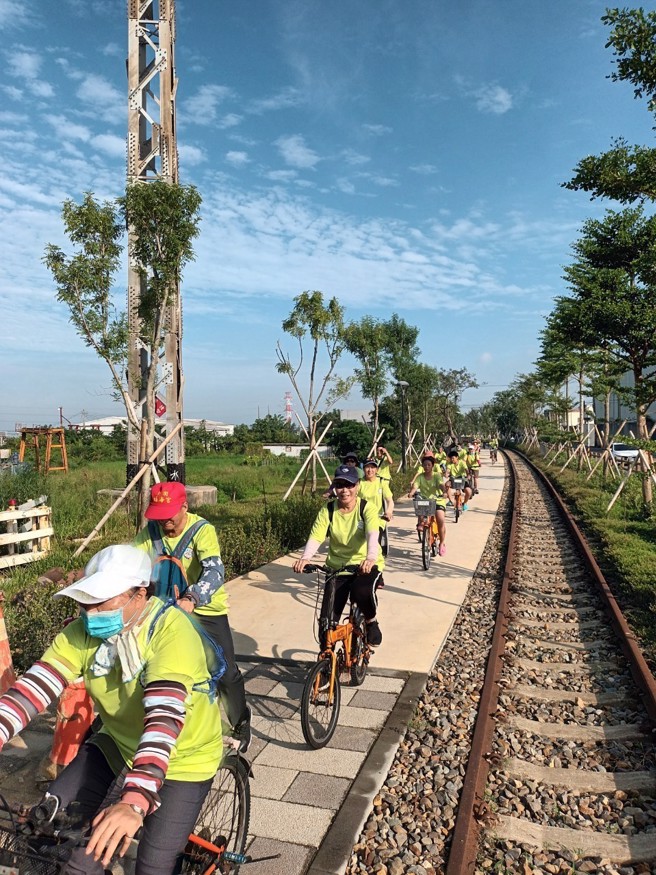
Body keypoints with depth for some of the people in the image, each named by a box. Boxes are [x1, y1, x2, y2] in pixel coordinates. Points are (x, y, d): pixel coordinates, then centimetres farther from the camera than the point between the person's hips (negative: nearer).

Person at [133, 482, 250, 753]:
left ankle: (241, 724, 28)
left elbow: (215, 572, -38)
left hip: (206, 611, -3)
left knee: (226, 674, 2)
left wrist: (191, 599, -55)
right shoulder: (151, 531, -9)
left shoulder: (202, 530, -23)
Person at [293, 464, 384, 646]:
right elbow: (315, 537, -18)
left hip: (366, 566, -2)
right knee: (327, 622, -5)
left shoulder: (367, 508, -12)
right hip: (337, 567, 2)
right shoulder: (327, 510, -6)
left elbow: (372, 534, -29)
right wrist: (305, 558, -40)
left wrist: (371, 558, -50)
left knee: (362, 591, -35)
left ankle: (371, 621, -1)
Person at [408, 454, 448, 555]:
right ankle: (420, 523, 1)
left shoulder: (437, 476, -3)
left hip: (437, 500, -2)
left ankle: (442, 543, -3)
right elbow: (415, 486, -14)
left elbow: (441, 485, -20)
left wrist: (444, 492, -41)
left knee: (441, 519, -23)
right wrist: (411, 492, -35)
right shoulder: (420, 477, 1)